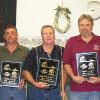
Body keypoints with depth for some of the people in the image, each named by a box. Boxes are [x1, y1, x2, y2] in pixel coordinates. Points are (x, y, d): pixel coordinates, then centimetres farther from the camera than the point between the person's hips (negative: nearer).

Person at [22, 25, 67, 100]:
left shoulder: (61, 51, 2)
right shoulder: (34, 52, -1)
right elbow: (25, 71, 0)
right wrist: (34, 83, -11)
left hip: (55, 91, 1)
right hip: (36, 91, -1)